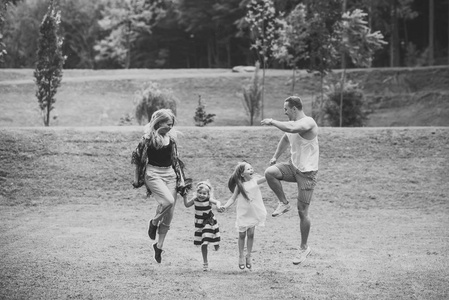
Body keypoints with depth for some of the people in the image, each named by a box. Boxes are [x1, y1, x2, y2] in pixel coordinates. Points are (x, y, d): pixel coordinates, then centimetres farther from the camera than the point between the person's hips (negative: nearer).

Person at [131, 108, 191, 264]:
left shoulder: (171, 137, 9)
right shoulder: (148, 138, -8)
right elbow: (138, 159, -3)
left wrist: (181, 179, 11)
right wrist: (136, 179, -3)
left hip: (169, 174, 6)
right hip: (153, 173, -6)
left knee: (169, 214, 2)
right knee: (168, 201, -28)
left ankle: (159, 245, 16)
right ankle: (154, 223, 0)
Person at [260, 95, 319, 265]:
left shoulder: (308, 122, -20)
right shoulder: (292, 123, 8)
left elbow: (291, 129, -41)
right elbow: (285, 139, 27)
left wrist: (272, 122, -28)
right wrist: (276, 157, 20)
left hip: (306, 172, -7)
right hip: (293, 166, 7)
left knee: (302, 212, -3)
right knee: (270, 172, -22)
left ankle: (304, 248, 13)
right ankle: (283, 203, 0)